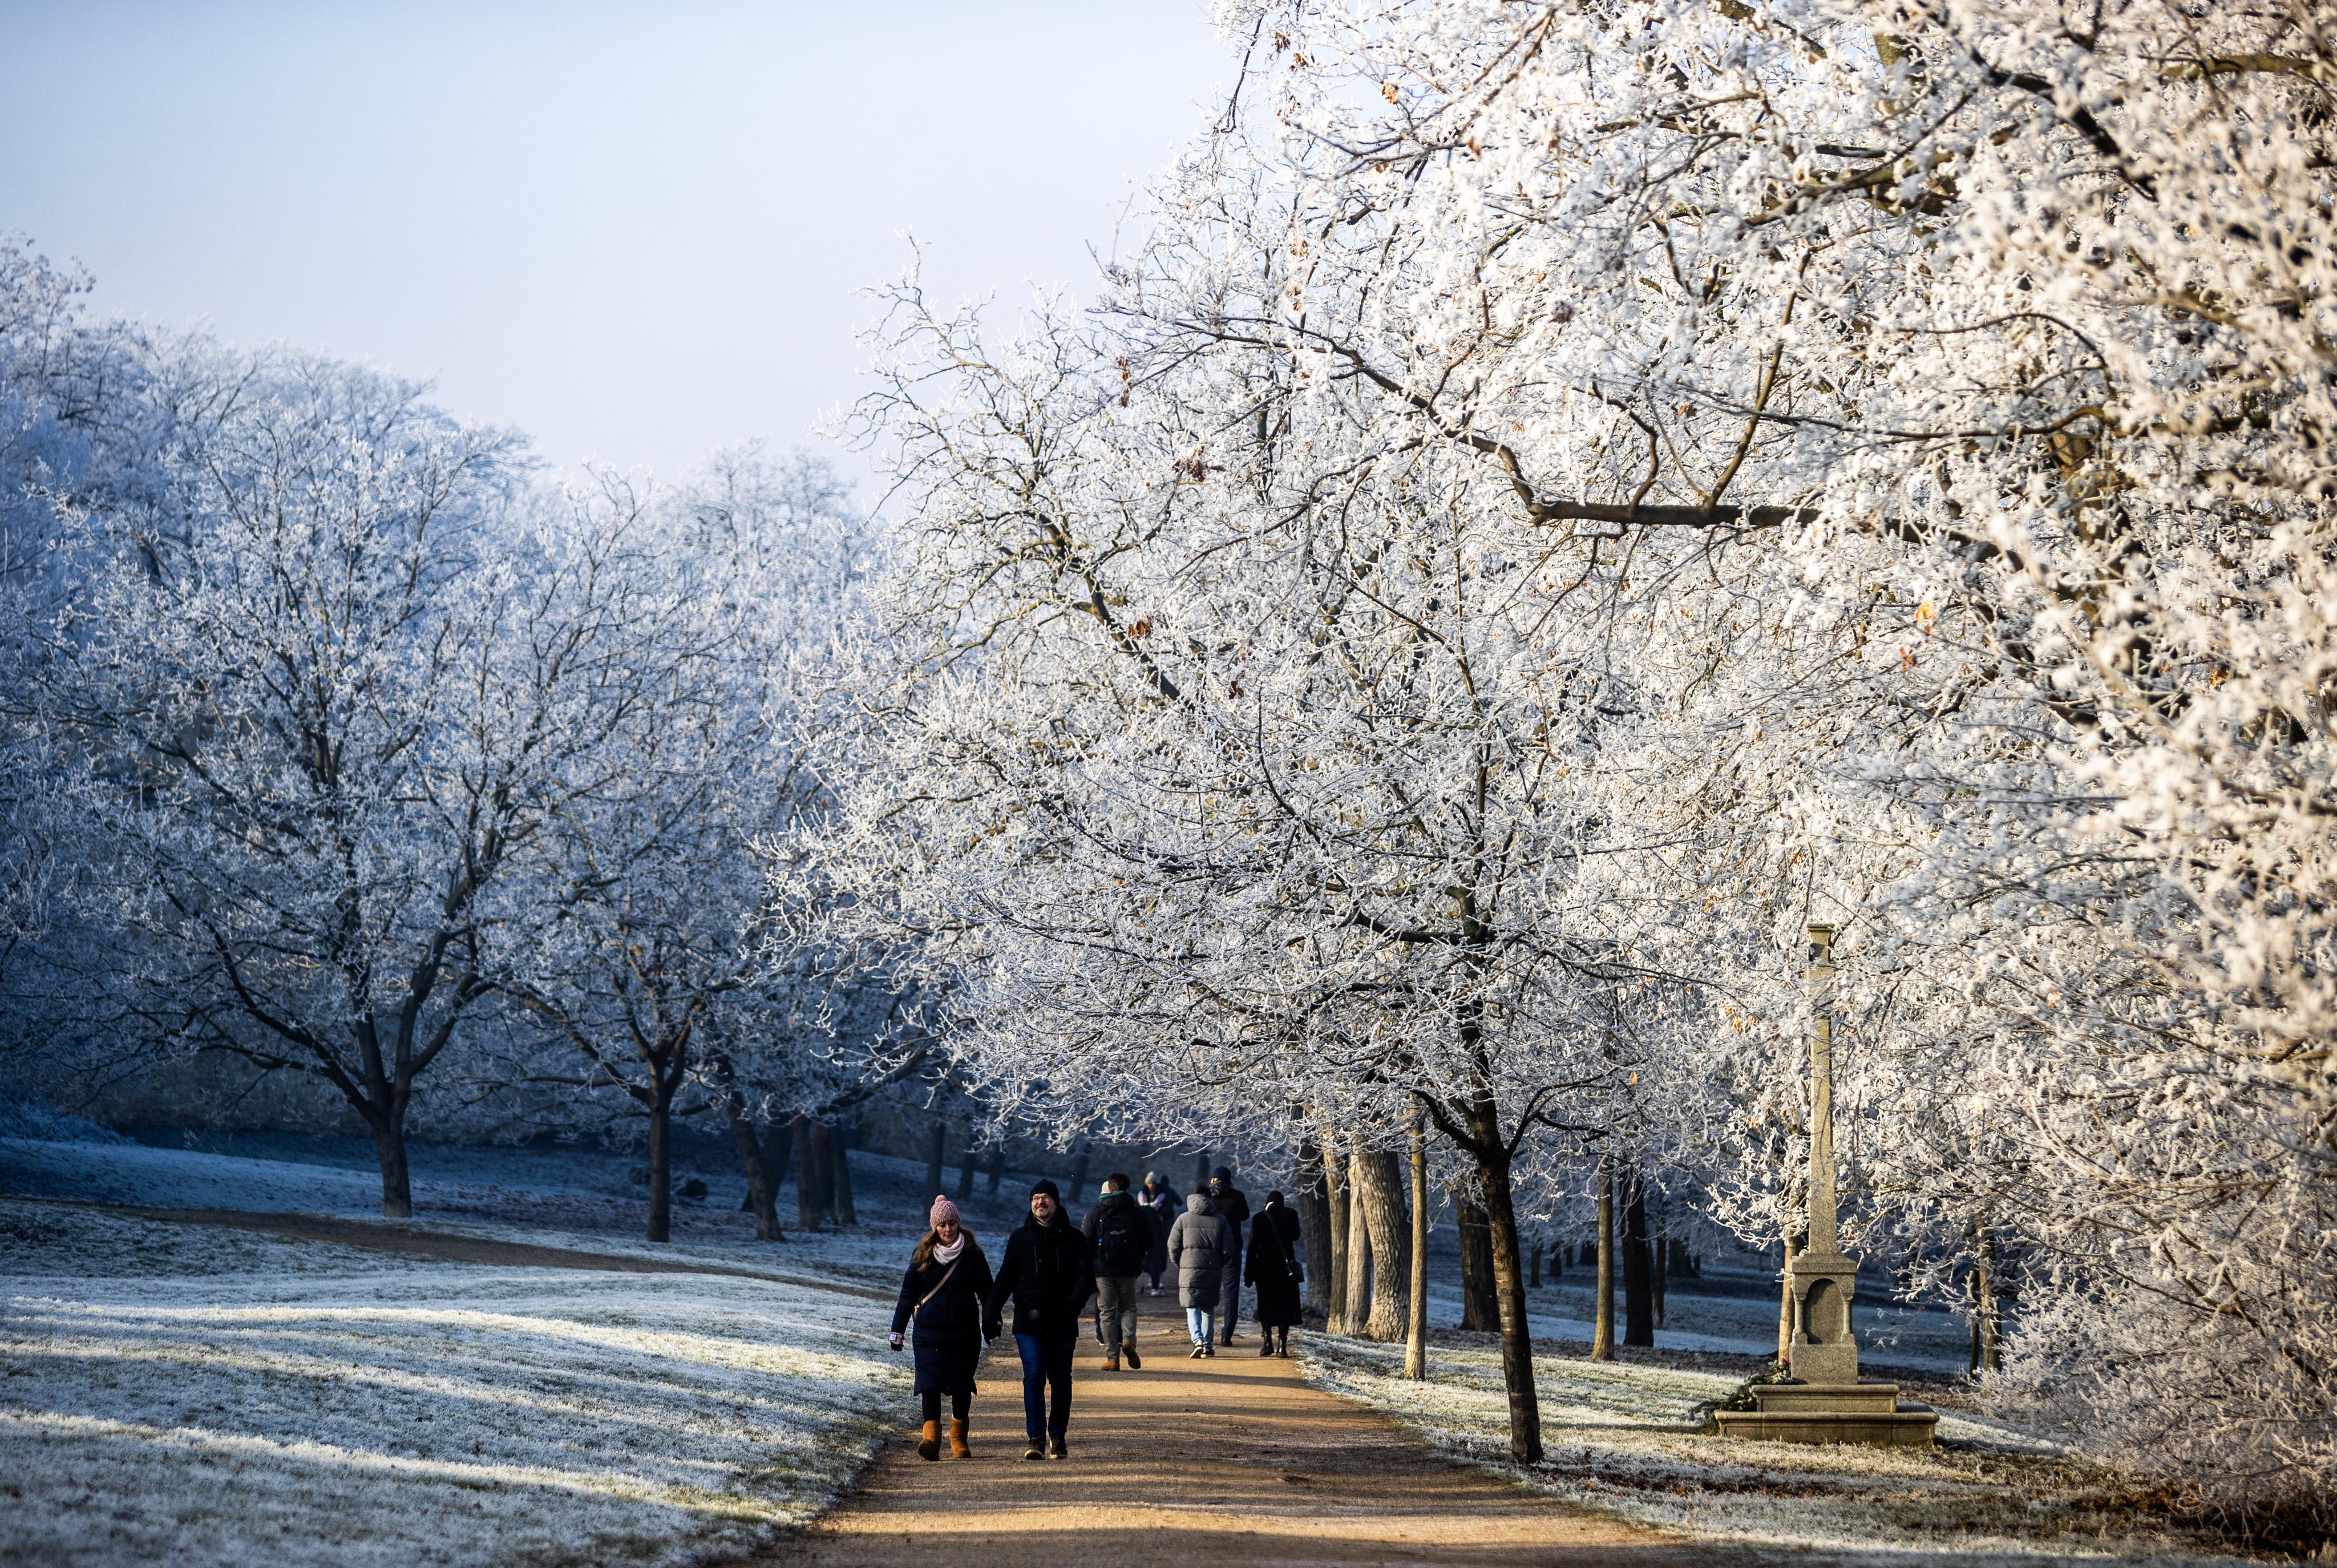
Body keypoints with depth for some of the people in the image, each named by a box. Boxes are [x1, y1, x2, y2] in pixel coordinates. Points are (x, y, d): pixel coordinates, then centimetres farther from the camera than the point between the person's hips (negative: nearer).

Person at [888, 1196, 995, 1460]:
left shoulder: (972, 1256, 1)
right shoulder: (923, 1255, 5)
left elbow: (987, 1293, 9)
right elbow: (908, 1294, 11)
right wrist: (897, 1331, 9)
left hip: (965, 1332, 0)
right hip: (930, 1332, 0)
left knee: (962, 1386, 6)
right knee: (930, 1384, -15)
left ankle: (958, 1439, 22)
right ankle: (931, 1437, -24)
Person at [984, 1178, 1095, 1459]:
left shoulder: (1073, 1238, 5)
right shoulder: (1020, 1238, 8)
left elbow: (1086, 1277, -2)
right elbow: (1005, 1279, 10)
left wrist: (1074, 1304, -20)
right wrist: (992, 1315, 3)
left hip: (1063, 1324, 0)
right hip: (1029, 1323, 0)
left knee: (1060, 1381, 7)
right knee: (1034, 1378, -10)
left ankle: (1058, 1436, 19)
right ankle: (1037, 1438, -10)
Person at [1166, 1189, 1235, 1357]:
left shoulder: (1184, 1219, 3)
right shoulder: (1220, 1220, 6)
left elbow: (1173, 1246, 0)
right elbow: (1228, 1250, 4)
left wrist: (1179, 1265, 14)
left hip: (1189, 1269, -2)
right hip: (1213, 1272, 2)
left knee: (1192, 1308, 1)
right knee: (1208, 1309, 14)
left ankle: (1198, 1340, -19)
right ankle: (1207, 1344, 17)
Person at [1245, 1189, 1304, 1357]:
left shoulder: (1259, 1218, -2)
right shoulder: (1290, 1215, 0)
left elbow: (1253, 1246, -3)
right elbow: (1295, 1236, 16)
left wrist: (1250, 1274, -1)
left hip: (1265, 1267, 0)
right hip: (1286, 1267, 0)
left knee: (1266, 1305, 10)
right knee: (1285, 1306, 4)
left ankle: (1268, 1342, 0)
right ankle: (1283, 1345, -4)